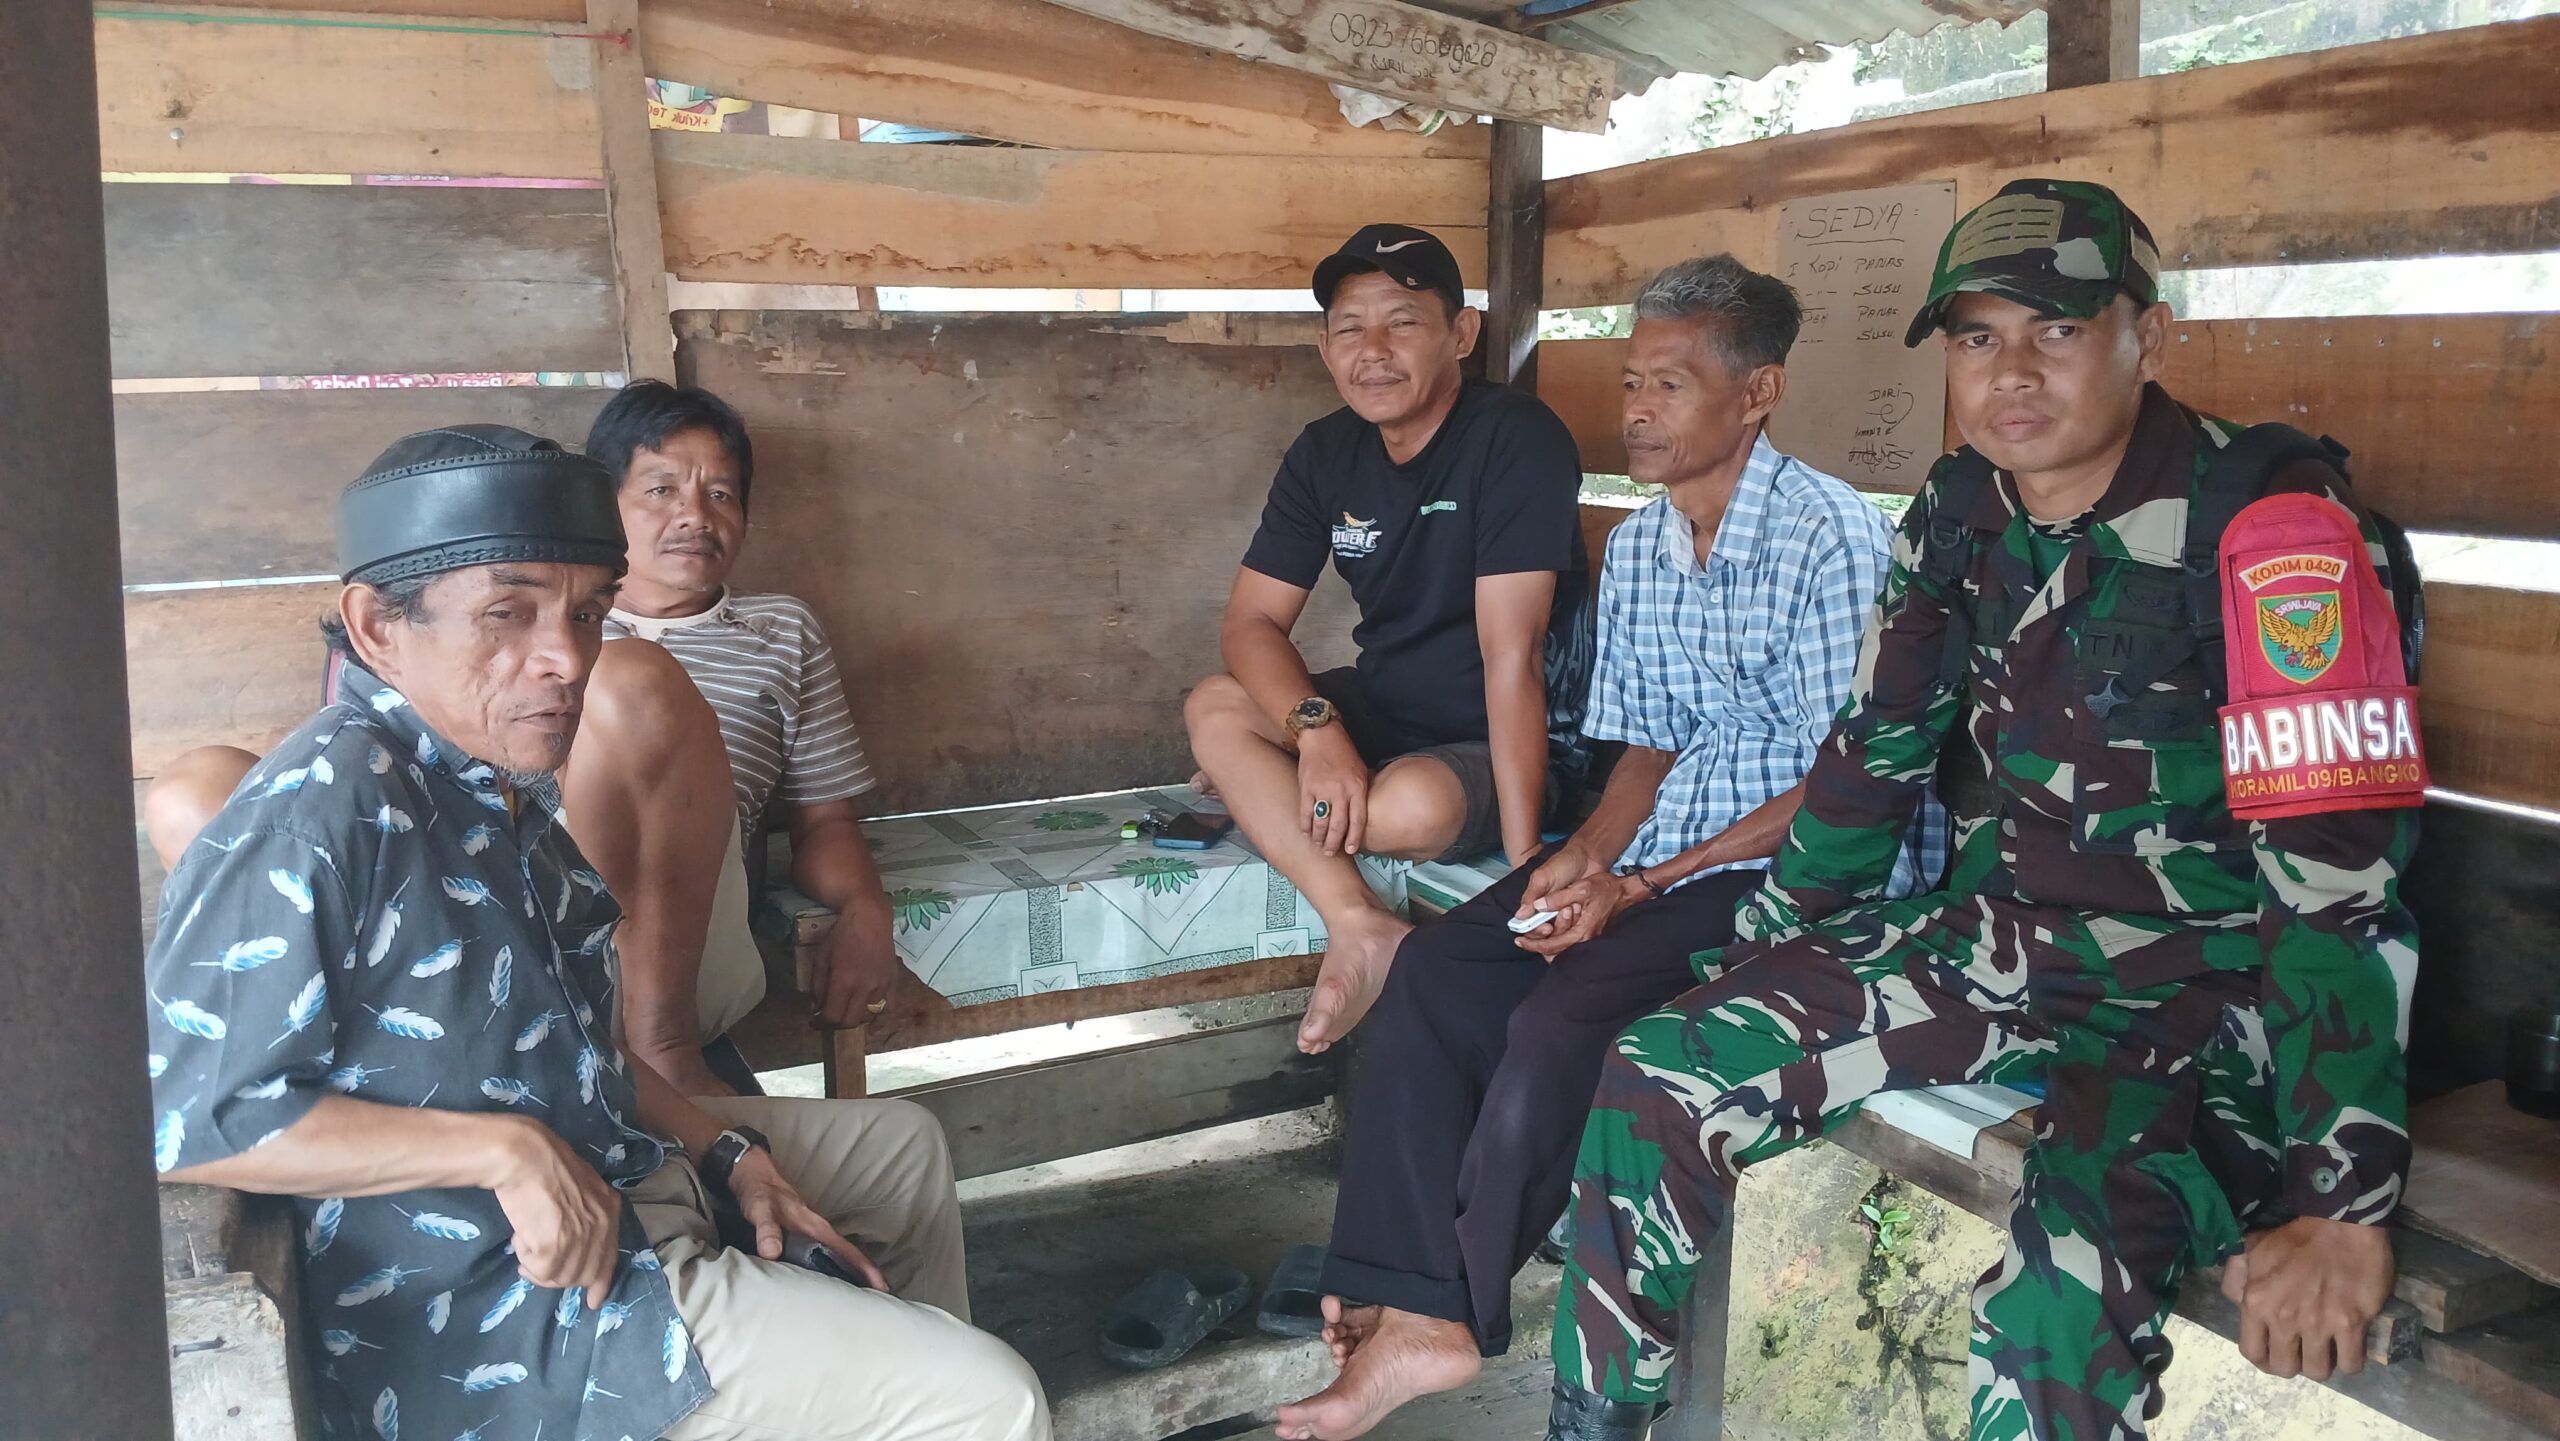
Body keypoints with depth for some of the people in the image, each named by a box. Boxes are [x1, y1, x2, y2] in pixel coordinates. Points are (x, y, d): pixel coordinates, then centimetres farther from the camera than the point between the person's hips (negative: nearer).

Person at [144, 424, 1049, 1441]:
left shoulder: (503, 783, 7)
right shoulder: (320, 816, -24)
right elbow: (184, 1116, -26)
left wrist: (725, 1151, 7)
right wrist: (507, 1149, -27)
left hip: (614, 1176, 10)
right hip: (506, 1315, -10)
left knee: (902, 1146, 29)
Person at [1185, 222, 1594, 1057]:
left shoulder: (1516, 440, -21)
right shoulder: (1325, 454, 0)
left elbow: (1510, 653, -27)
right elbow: (1250, 622, -5)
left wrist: (1524, 860, -30)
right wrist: (1315, 728, -27)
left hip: (1517, 743, -7)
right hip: (1386, 712, 7)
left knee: (1417, 807, -37)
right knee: (1213, 710, -15)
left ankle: (1260, 795, -6)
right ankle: (1358, 927, -26)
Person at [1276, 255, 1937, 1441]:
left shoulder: (1833, 539, -14)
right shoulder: (1636, 550, 9)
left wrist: (1644, 887, -19)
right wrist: (1588, 852, -7)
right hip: (1662, 846, 8)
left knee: (1561, 1017, -25)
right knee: (1434, 970, -11)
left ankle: (1450, 1306, -2)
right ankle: (1412, 1307, -10)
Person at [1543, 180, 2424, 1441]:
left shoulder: (2271, 531, -19)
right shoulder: (1960, 512, 2)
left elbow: (2341, 867, -25)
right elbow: (1878, 749, 12)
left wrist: (2343, 1202, -29)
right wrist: (1757, 961, 14)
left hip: (2202, 988, -6)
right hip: (1994, 941, 6)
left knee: (2059, 1289, -34)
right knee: (1657, 1081, -4)